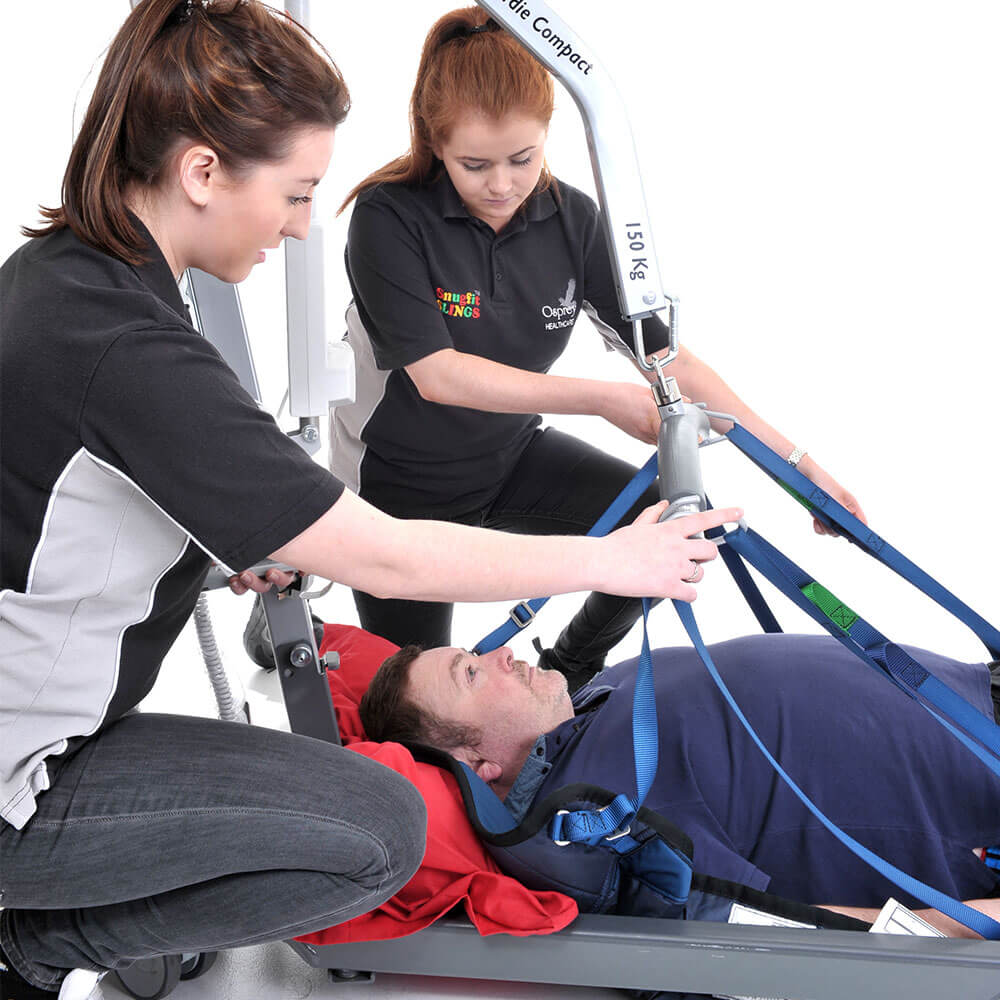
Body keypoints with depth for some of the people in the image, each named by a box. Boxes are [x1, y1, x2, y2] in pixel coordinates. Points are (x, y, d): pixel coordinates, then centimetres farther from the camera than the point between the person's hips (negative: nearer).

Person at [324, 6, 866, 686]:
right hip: (400, 483, -4)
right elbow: (437, 374, -31)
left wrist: (796, 462, -19)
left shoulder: (571, 219, -12)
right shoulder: (390, 217, -25)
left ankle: (569, 668, 16)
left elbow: (666, 355, -12)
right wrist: (604, 399, -34)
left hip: (511, 455, 4)